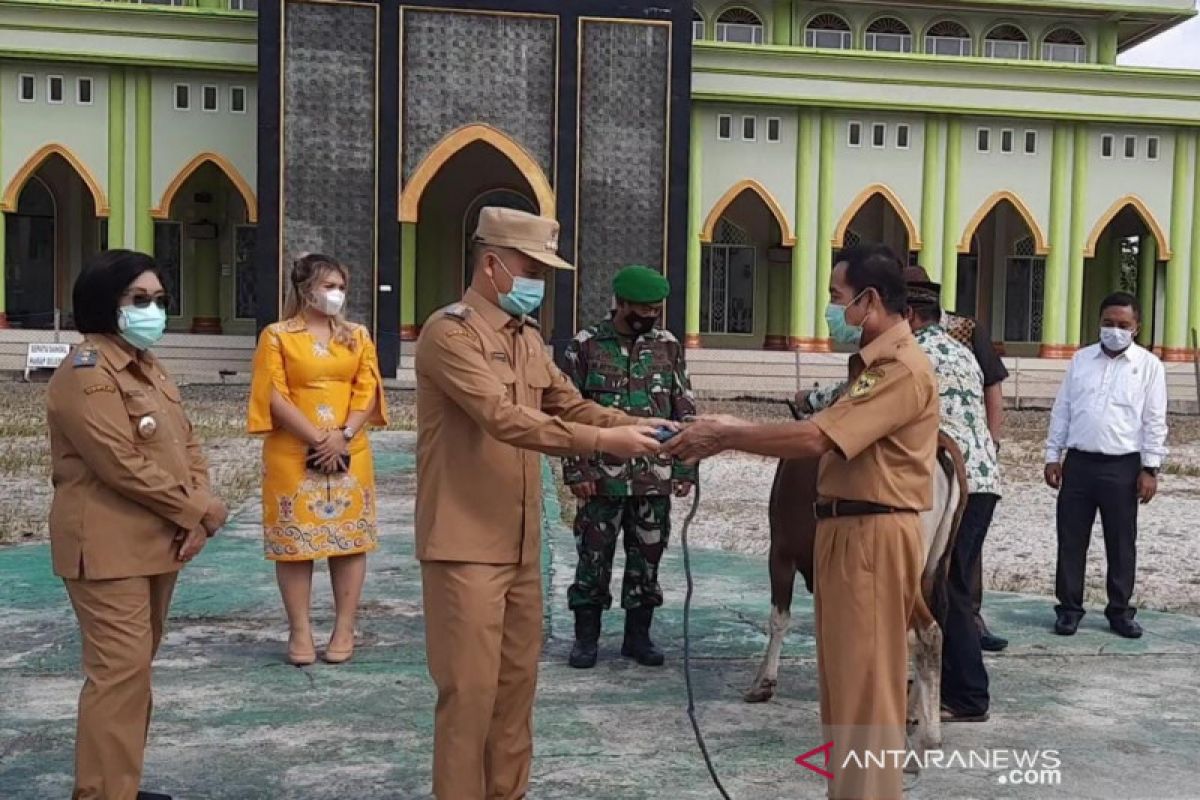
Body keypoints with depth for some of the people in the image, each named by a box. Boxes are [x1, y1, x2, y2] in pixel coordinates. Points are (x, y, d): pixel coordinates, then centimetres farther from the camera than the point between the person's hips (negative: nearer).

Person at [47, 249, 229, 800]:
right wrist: (197, 510, -14)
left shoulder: (148, 367, 15)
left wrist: (200, 512, -5)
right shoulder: (87, 372, -15)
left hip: (160, 539, 9)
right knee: (120, 669, -10)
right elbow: (123, 465, -22)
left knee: (136, 665, 15)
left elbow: (186, 443, 13)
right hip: (109, 545, -9)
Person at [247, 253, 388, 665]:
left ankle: (345, 630, 13)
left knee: (349, 538, 4)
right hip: (294, 456, -3)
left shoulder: (357, 335, 10)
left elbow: (367, 390, 3)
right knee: (294, 540, 1)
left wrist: (343, 435, -12)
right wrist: (318, 439, -15)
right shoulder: (277, 335, 0)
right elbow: (275, 397, -7)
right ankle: (300, 632, 11)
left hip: (349, 454, 3)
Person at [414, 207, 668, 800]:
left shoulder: (528, 337, 14)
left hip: (520, 544, 8)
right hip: (467, 544, -8)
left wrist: (635, 426, -3)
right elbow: (504, 417, -25)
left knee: (517, 681, 15)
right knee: (471, 688, -3)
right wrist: (601, 442, -27)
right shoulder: (449, 333, -14)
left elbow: (571, 405, 15)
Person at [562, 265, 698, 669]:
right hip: (602, 476, -2)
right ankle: (586, 636, 19)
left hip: (654, 476, 3)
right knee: (593, 556, 5)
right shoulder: (586, 346, -3)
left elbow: (684, 410, 8)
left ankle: (638, 635, 23)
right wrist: (576, 470, -7)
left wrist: (685, 467, 4)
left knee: (647, 557, 10)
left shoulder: (668, 346, 5)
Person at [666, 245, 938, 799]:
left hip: (873, 538, -10)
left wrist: (725, 437, -15)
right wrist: (733, 432, 4)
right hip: (849, 533, 10)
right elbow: (826, 437, 12)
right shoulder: (873, 365, 18)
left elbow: (815, 439, -24)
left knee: (865, 689, -2)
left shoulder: (902, 369, -17)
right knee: (846, 685, 18)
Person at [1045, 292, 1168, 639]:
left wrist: (1150, 468, -6)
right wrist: (1053, 456, 6)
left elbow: (1154, 421, -1)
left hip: (1122, 467, -2)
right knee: (1071, 540, 5)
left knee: (1121, 543, 7)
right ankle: (1069, 608, 15)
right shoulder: (1081, 360, 9)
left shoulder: (1149, 365, 1)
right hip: (1078, 463, 2)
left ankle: (1120, 611, 19)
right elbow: (1061, 411, 11)